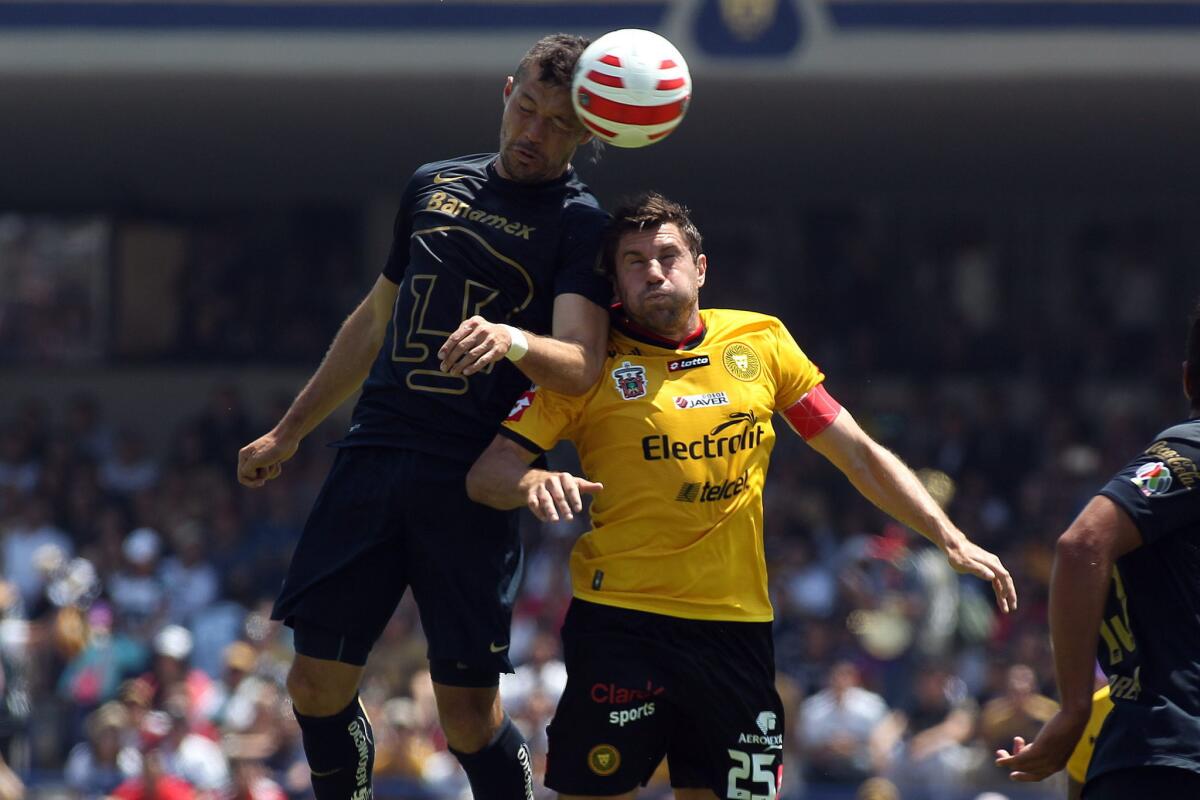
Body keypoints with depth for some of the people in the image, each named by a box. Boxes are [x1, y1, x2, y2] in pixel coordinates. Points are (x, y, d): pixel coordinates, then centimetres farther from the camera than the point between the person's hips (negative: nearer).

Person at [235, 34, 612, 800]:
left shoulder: (579, 226, -1)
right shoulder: (435, 185, 16)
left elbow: (582, 364, -16)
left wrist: (514, 341, -37)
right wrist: (289, 433, 30)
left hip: (472, 485, -5)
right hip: (375, 452, 5)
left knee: (469, 714, -8)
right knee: (318, 685, -1)